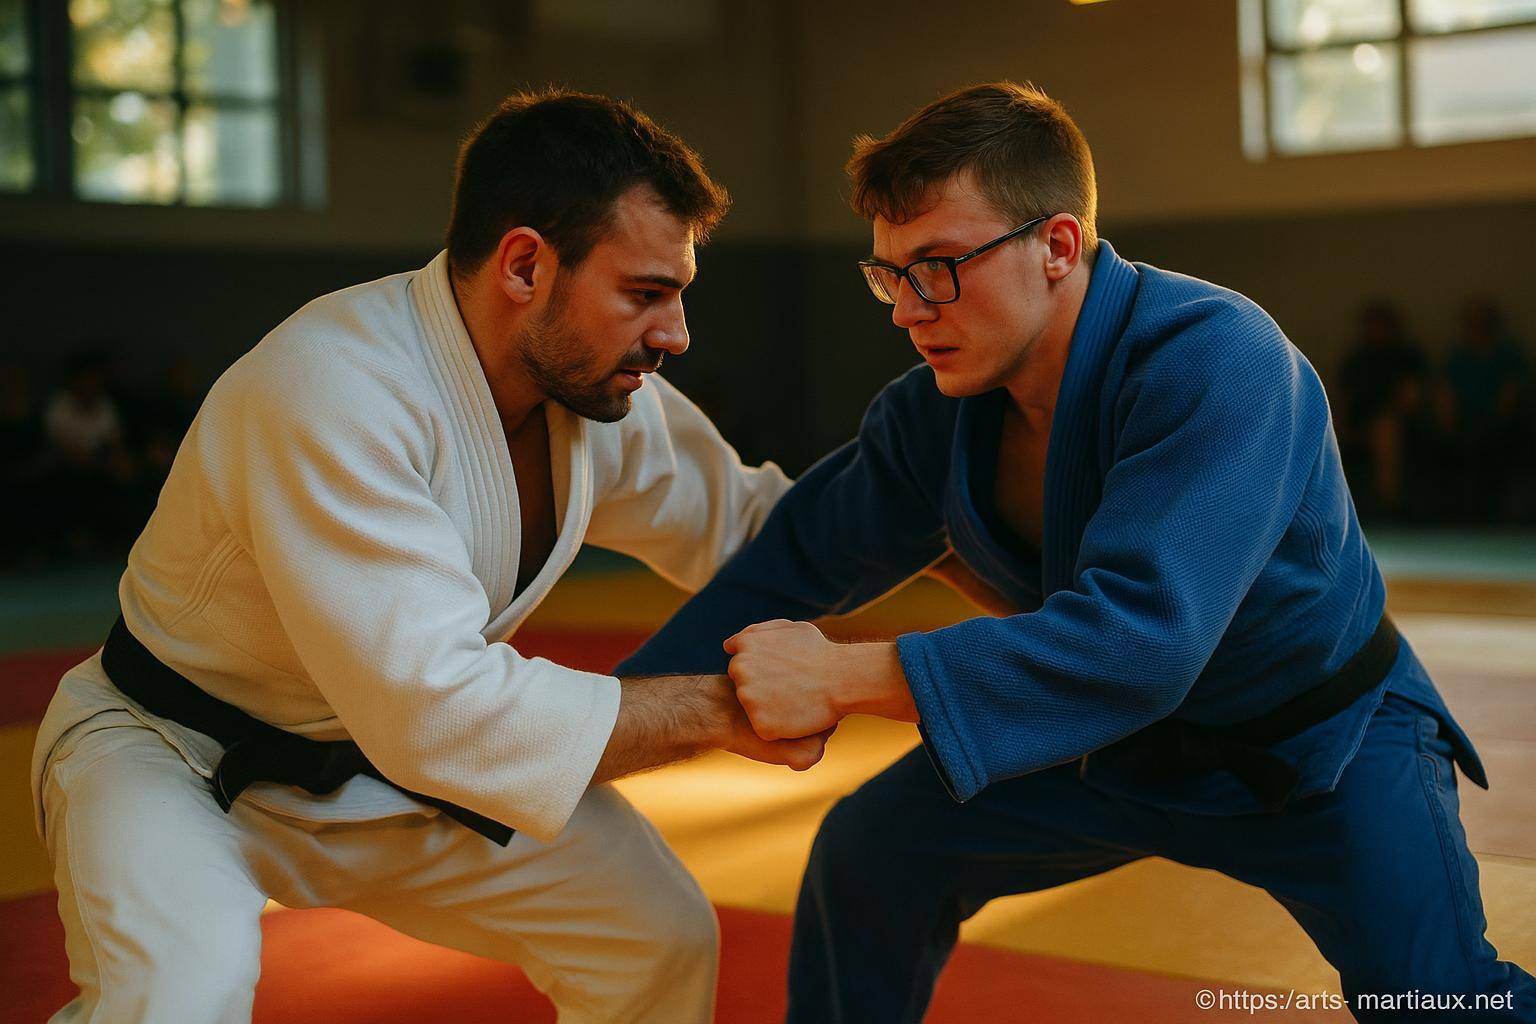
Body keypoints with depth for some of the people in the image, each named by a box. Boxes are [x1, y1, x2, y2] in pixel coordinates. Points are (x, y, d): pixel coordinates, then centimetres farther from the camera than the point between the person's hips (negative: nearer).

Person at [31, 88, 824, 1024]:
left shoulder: (607, 394, -9)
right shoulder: (328, 389, -35)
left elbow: (749, 521, 8)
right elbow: (434, 710, -39)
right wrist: (718, 709, -33)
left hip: (385, 759, 7)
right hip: (175, 759, -7)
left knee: (663, 935, 4)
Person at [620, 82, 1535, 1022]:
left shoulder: (1214, 364, -34)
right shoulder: (934, 414, -13)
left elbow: (1141, 636, -43)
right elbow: (789, 566, -2)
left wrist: (843, 678, -45)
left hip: (1321, 750, -5)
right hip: (1121, 741, 5)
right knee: (869, 854, 1)